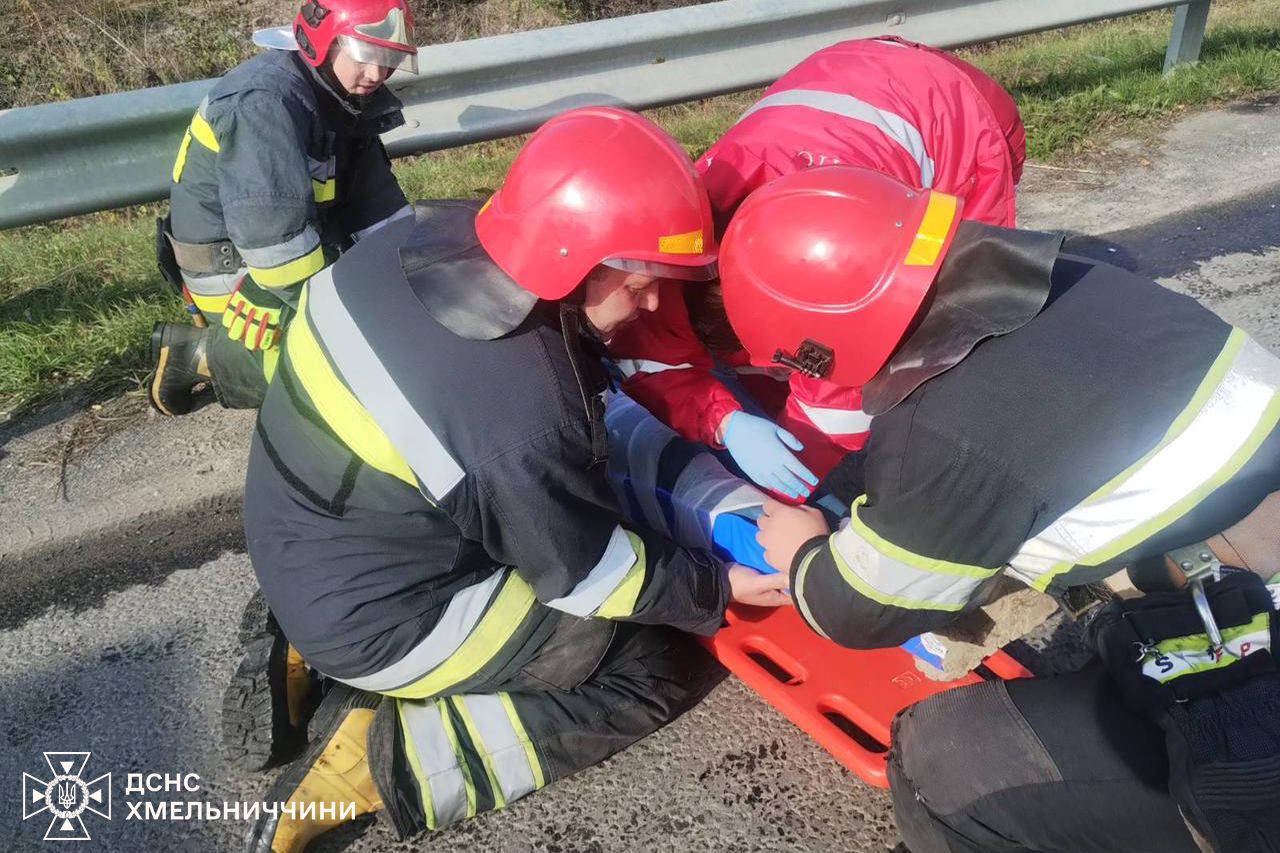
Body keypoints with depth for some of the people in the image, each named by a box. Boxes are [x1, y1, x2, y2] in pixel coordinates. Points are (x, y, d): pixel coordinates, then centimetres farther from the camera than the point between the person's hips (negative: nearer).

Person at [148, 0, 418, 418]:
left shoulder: (341, 98, 3)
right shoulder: (263, 101, -26)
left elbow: (375, 202, 2)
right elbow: (274, 234, -34)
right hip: (232, 267, -9)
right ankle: (194, 353, -1)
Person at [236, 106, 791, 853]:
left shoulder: (428, 235, -12)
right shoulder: (521, 411, -33)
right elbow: (587, 572, -17)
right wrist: (716, 587, -3)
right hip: (378, 618, -7)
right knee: (670, 664, -1)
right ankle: (382, 758, -4)